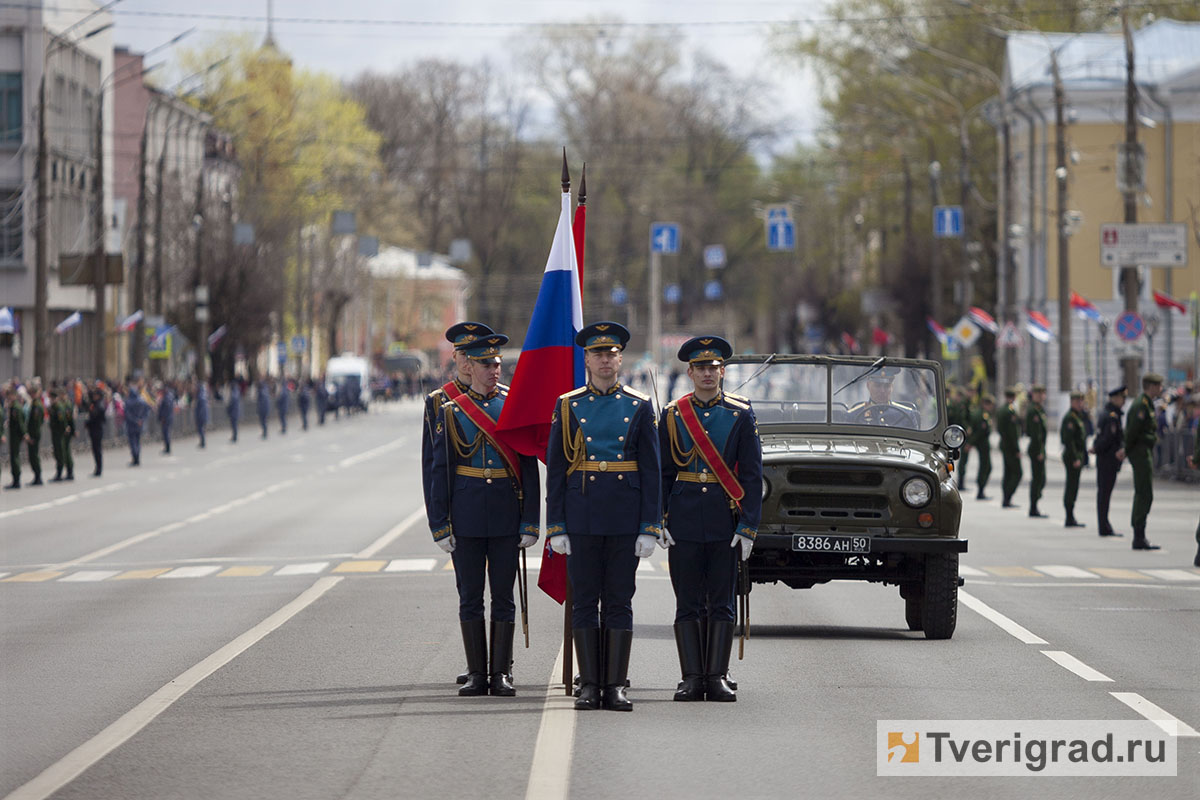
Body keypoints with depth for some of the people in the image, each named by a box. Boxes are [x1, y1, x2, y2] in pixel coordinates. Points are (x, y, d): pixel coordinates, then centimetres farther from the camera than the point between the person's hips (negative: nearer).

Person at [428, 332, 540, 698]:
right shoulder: (451, 412, 3)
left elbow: (528, 469, 4)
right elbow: (440, 472, 3)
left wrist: (530, 523, -2)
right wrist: (440, 524, -4)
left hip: (506, 517, 0)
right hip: (466, 521, 0)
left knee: (503, 596, 2)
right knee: (470, 598, 3)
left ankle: (501, 674, 8)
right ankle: (476, 675, 9)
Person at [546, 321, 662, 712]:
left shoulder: (639, 407, 5)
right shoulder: (568, 406, 6)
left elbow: (652, 471, 3)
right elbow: (555, 470, 5)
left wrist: (650, 528, -4)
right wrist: (556, 527, -2)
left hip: (625, 520, 0)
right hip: (581, 519, 0)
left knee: (620, 603, 2)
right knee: (584, 602, 2)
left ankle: (616, 686, 5)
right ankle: (589, 685, 6)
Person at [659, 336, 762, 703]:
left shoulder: (741, 414, 3)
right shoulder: (672, 415, 6)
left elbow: (751, 475, 1)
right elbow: (662, 473, 7)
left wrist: (748, 527, -6)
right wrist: (659, 521, -2)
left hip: (725, 523, -1)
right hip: (684, 523, 1)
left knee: (722, 604, 1)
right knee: (688, 604, 1)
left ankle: (718, 677, 5)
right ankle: (692, 678, 5)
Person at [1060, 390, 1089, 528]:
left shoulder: (1079, 416, 17)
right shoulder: (1070, 417, -14)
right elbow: (1068, 439, -20)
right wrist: (1075, 459, -22)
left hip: (1078, 456, 10)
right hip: (1072, 455, -10)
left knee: (1072, 487, 12)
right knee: (1072, 487, -8)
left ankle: (1070, 518, 17)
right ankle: (1070, 519, -6)